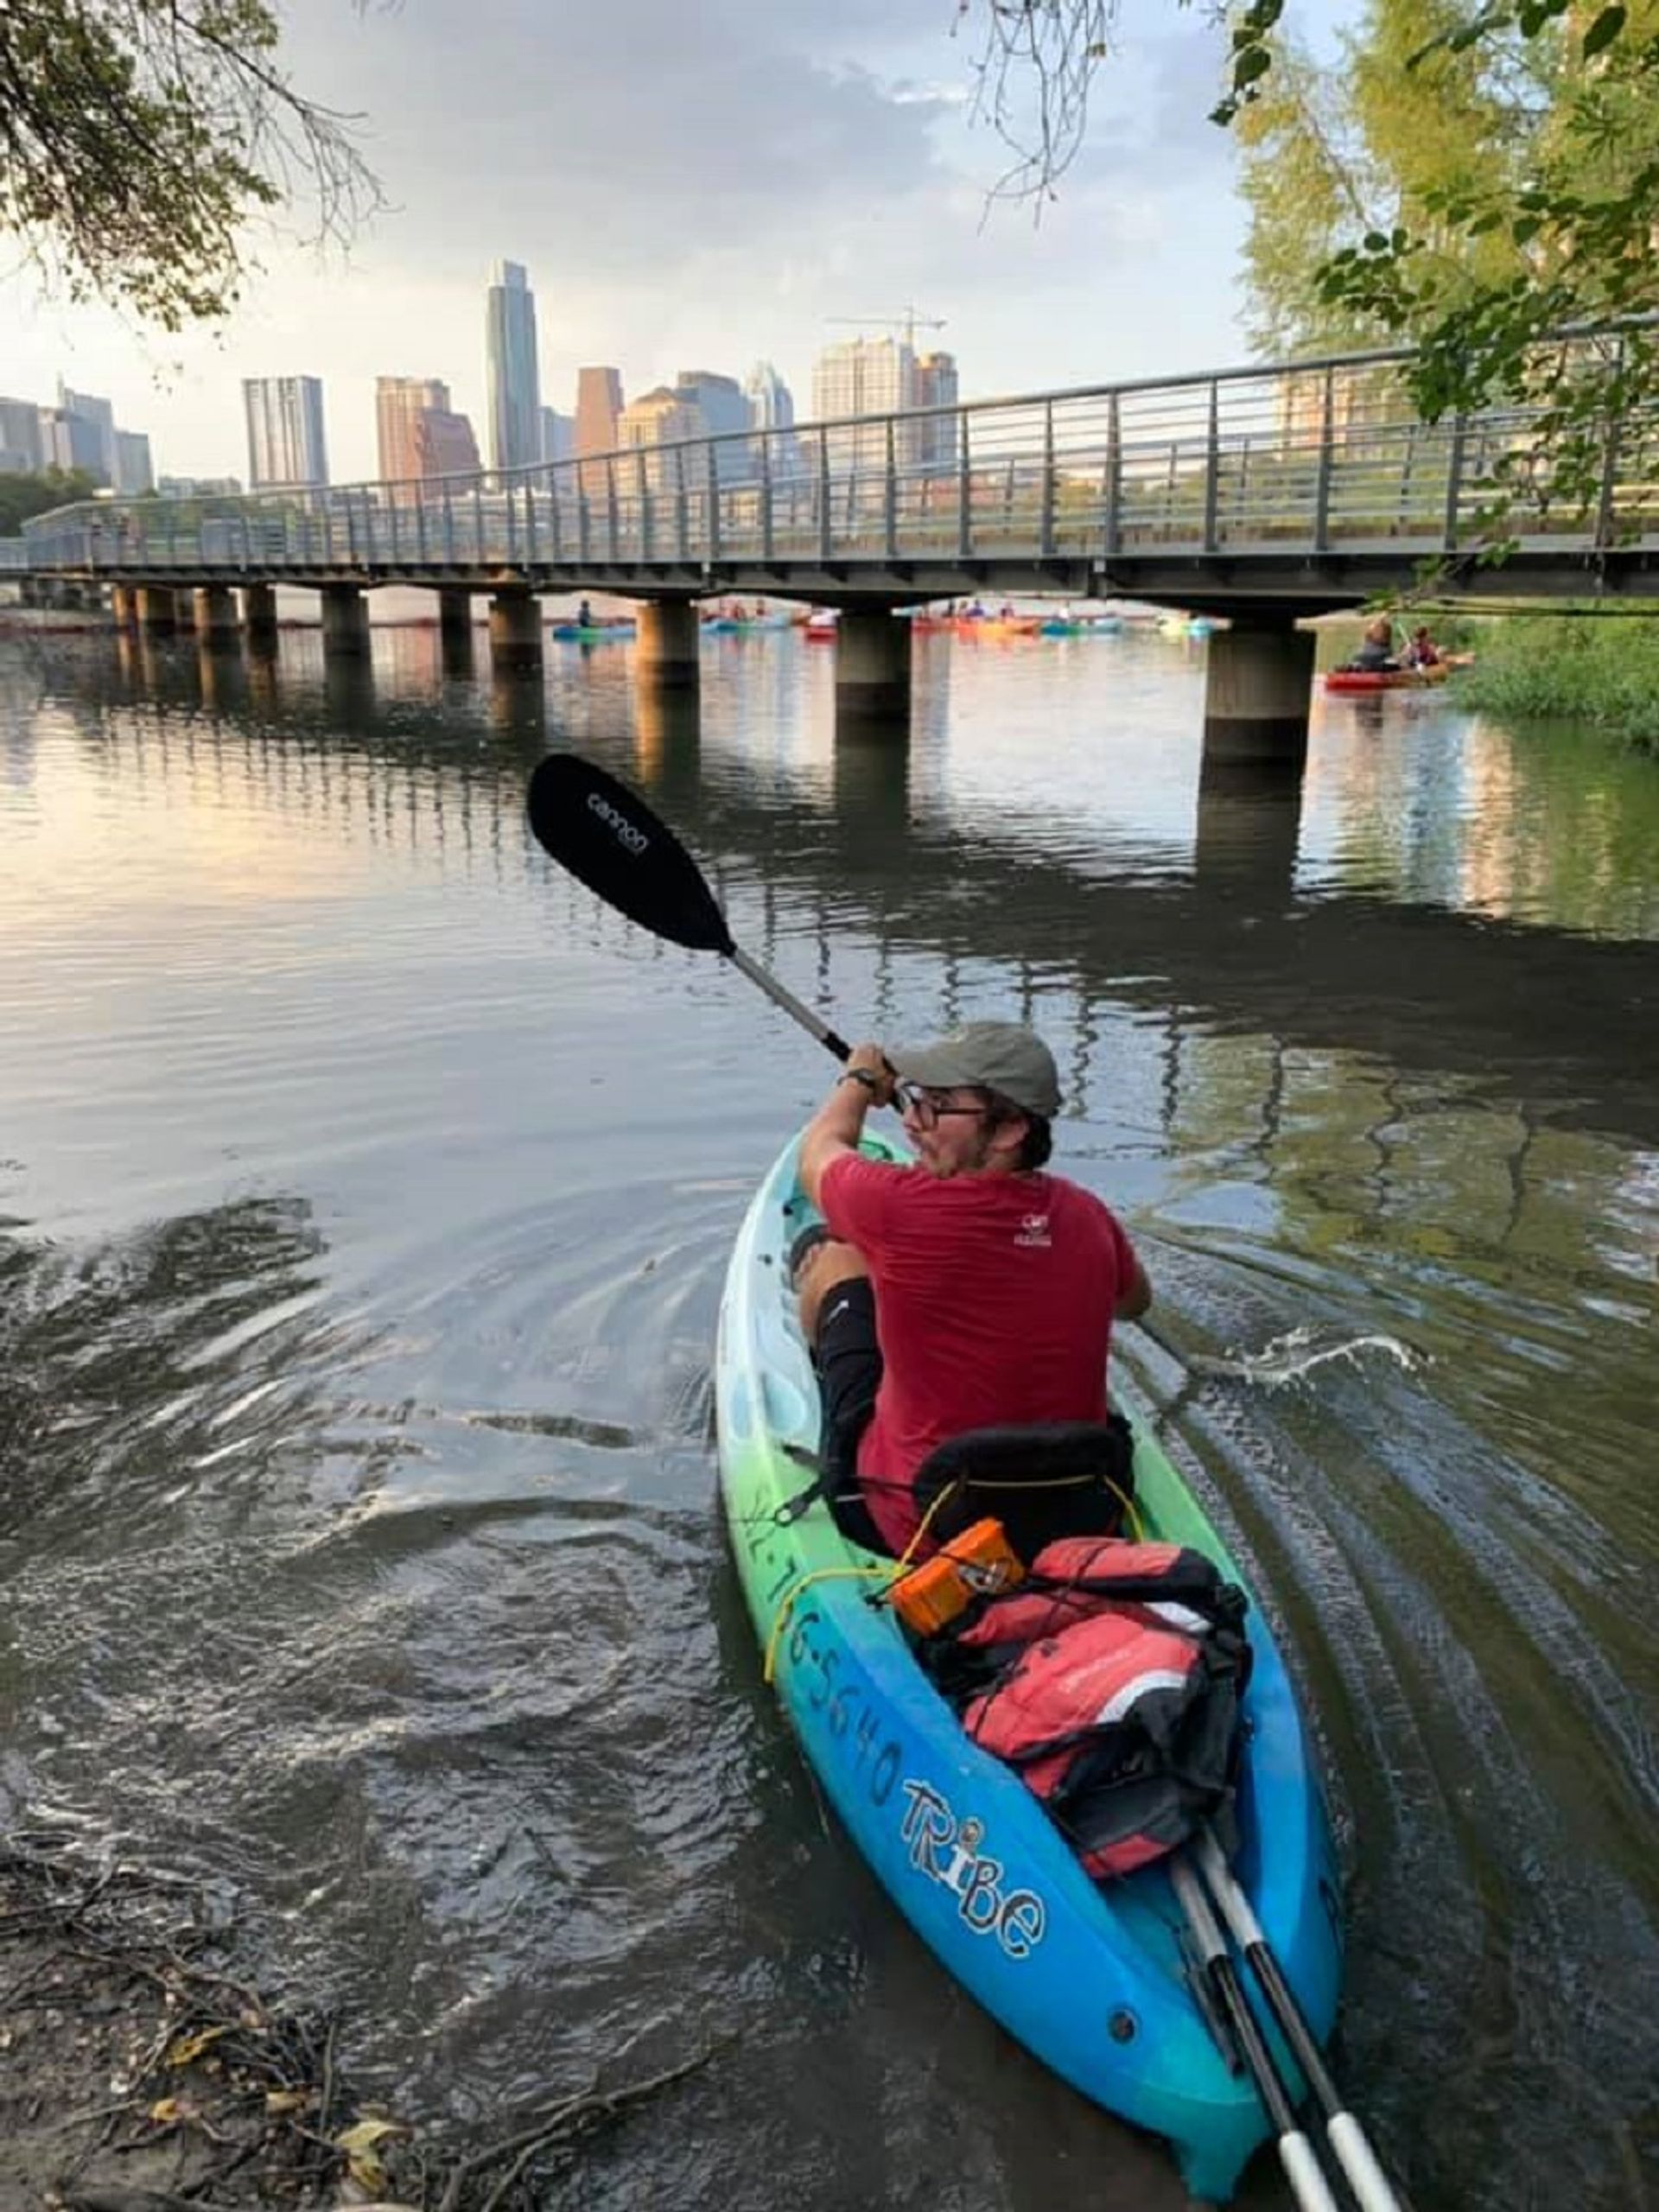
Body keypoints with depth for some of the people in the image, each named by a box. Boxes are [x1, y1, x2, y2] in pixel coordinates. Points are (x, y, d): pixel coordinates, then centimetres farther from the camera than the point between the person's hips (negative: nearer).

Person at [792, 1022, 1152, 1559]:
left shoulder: (900, 1208, -26)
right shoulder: (1087, 1216, -11)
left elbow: (818, 1152, 0)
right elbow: (1136, 1302, 15)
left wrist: (860, 1080, 19)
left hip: (908, 1529, -4)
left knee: (826, 1250, 11)